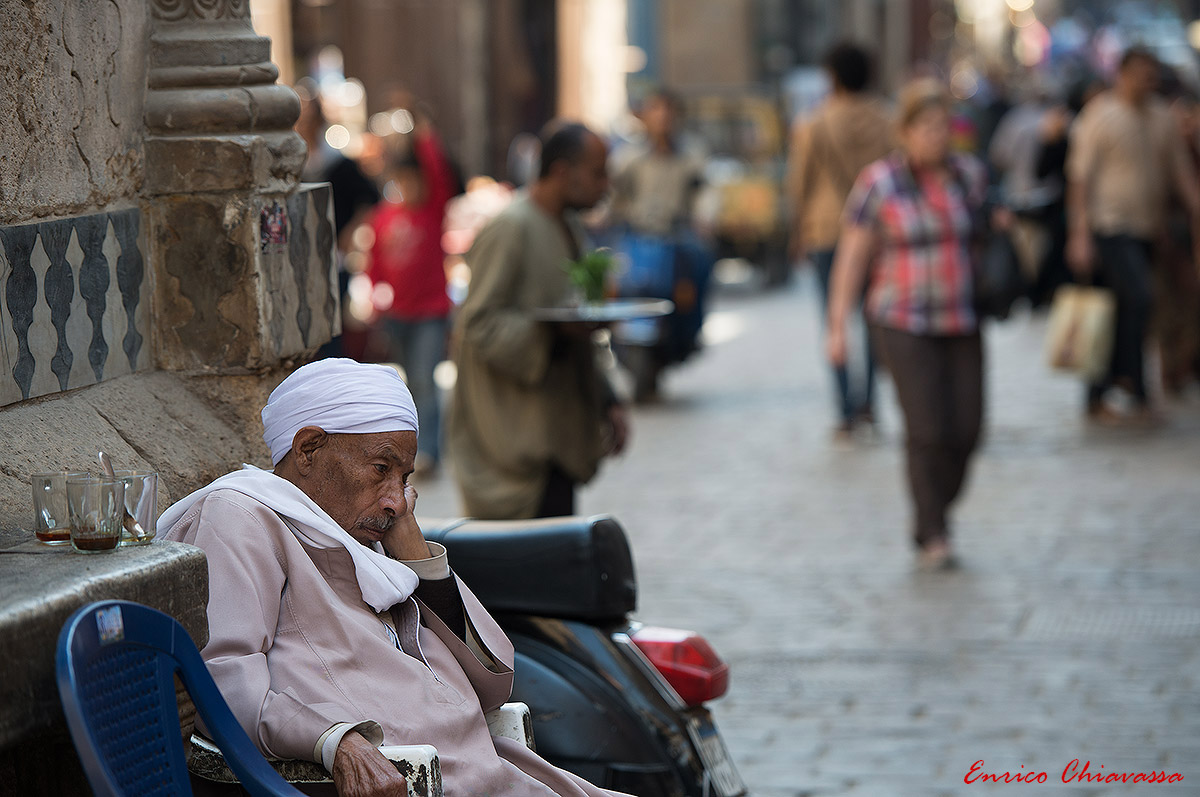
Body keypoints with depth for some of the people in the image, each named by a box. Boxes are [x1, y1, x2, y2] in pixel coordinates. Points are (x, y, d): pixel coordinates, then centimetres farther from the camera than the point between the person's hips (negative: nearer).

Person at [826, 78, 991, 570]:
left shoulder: (970, 175, 5)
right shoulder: (879, 184, -6)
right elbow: (851, 257, -3)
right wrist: (837, 326, -7)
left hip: (961, 323, 4)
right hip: (904, 324, -4)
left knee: (966, 429, 0)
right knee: (927, 430, -11)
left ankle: (929, 520, 22)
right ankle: (932, 537, 3)